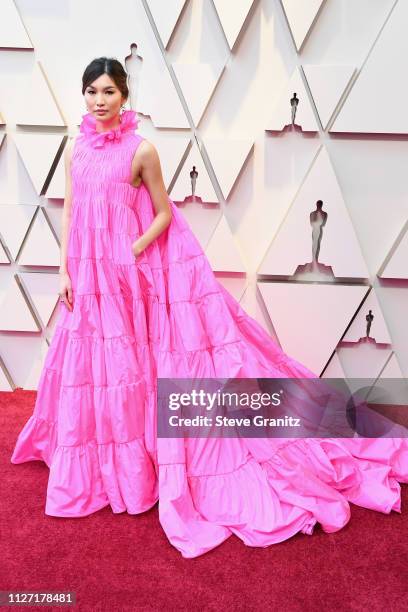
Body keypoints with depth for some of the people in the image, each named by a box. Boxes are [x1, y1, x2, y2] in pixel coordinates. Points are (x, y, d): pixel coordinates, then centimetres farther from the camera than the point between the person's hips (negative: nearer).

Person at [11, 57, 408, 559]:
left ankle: (133, 462, 22)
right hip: (87, 273, 5)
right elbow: (69, 213, 10)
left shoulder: (141, 150, -6)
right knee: (90, 362, 12)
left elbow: (163, 214, -4)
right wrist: (65, 270, 5)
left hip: (130, 272, -5)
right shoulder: (75, 149, 9)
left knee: (127, 362, 3)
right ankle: (99, 465, 33)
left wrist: (130, 256, -14)